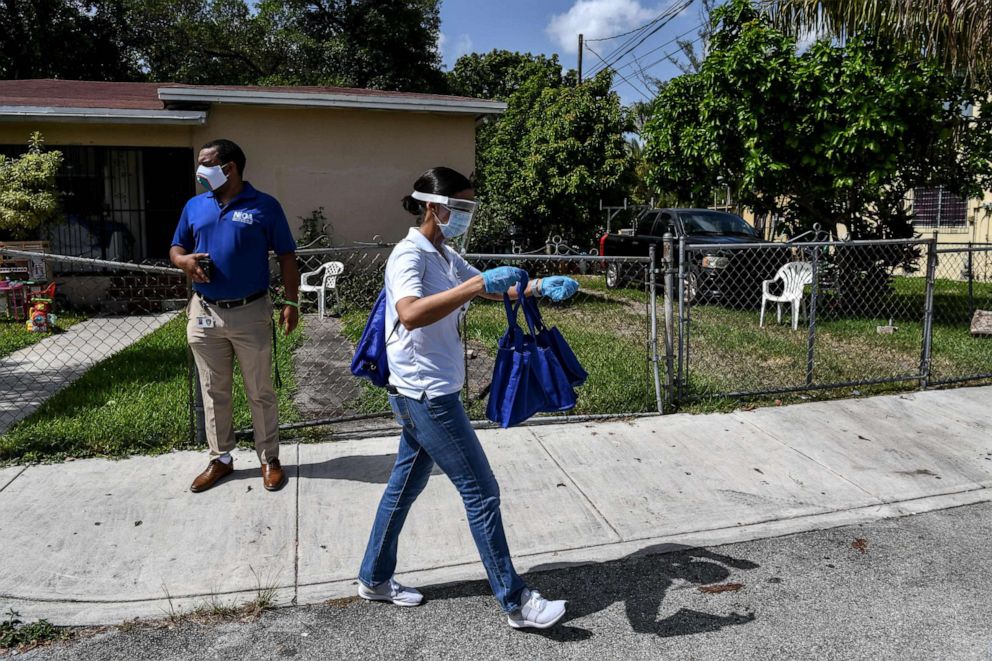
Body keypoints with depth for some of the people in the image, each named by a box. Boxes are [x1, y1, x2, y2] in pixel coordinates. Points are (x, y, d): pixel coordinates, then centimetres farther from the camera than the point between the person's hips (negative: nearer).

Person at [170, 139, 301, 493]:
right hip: (205, 314, 4)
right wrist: (184, 260, -7)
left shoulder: (264, 206, -4)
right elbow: (176, 248, 17)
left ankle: (270, 459, 19)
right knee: (214, 392, 12)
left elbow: (287, 256, -3)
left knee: (260, 392, 6)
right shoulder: (194, 206, 8)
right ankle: (220, 459, 27)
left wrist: (291, 302, -9)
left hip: (251, 313, -4)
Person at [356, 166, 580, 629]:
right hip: (426, 393, -10)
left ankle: (374, 578, 35)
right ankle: (515, 601, 10)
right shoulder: (409, 255, -16)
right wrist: (477, 284, -38)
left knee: (407, 483, 19)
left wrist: (539, 288, 2)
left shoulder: (445, 257, 12)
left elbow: (492, 290, 18)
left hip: (430, 392, 10)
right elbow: (410, 313, -35)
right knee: (481, 491, -3)